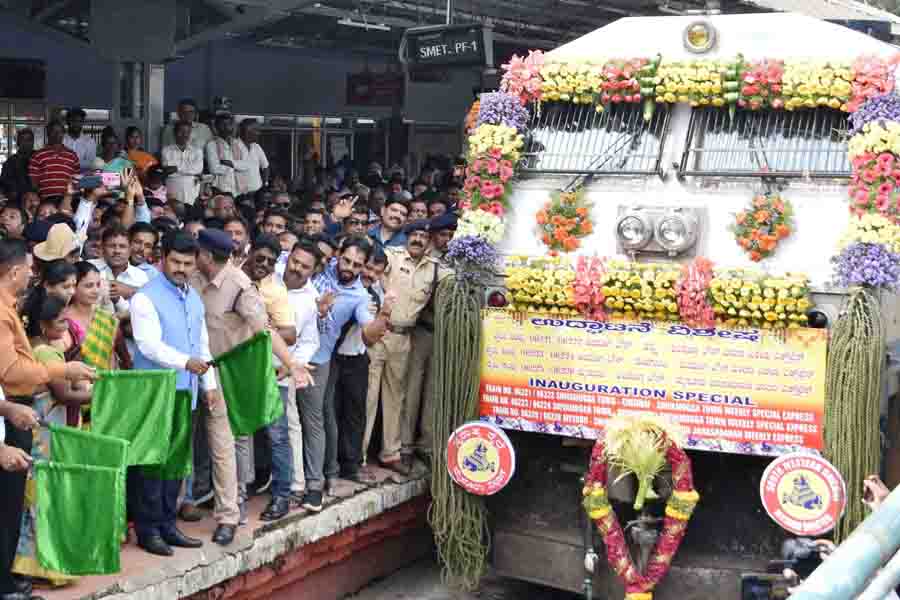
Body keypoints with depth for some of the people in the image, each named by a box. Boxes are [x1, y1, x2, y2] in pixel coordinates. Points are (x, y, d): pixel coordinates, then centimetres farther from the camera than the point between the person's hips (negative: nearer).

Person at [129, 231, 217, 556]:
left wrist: (209, 384, 14)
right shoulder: (146, 298, -10)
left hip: (185, 392, 7)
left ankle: (167, 524, 22)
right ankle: (148, 530, 7)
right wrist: (186, 363, -32)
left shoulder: (194, 297, 14)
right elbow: (150, 345, -20)